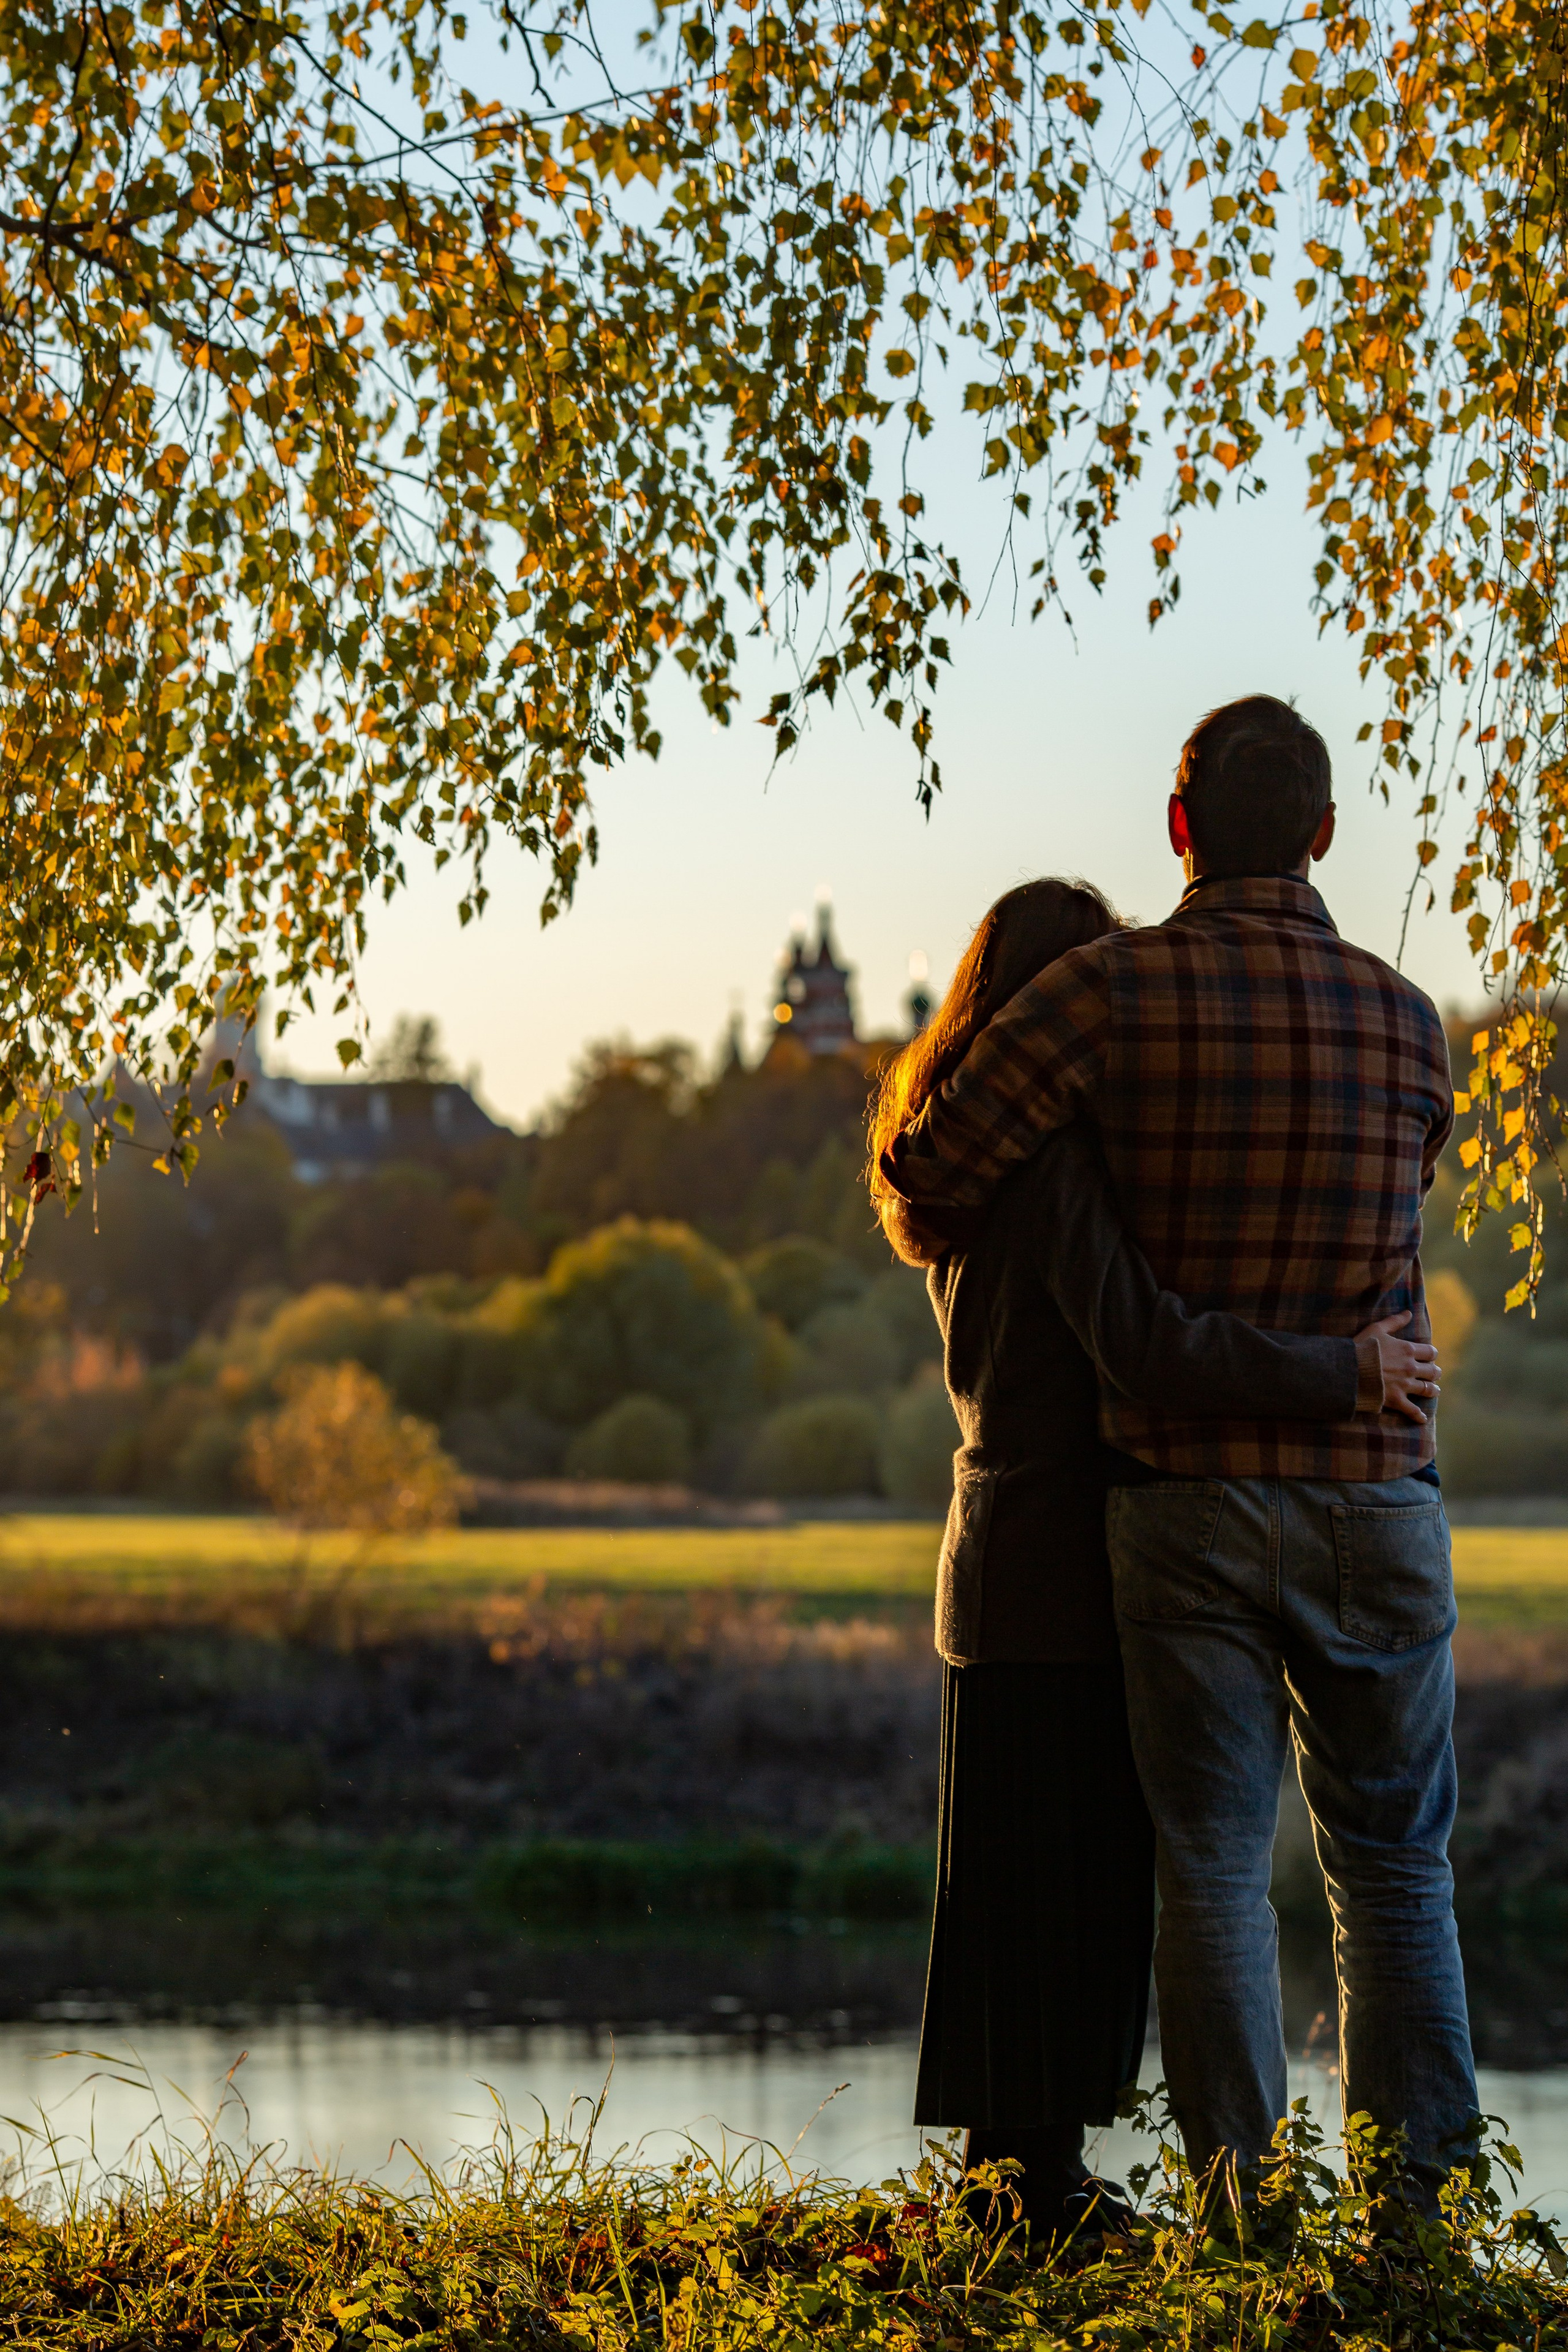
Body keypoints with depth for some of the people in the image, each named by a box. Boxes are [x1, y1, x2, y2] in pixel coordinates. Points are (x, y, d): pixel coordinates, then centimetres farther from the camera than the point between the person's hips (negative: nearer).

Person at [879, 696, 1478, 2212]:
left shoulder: (1111, 990, -6)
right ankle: (1415, 2217, 7)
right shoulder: (1405, 1023, 4)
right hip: (1373, 1495, 2)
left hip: (1187, 1501, -2)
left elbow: (927, 1173, -9)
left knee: (1214, 1872, 3)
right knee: (1392, 1871, 10)